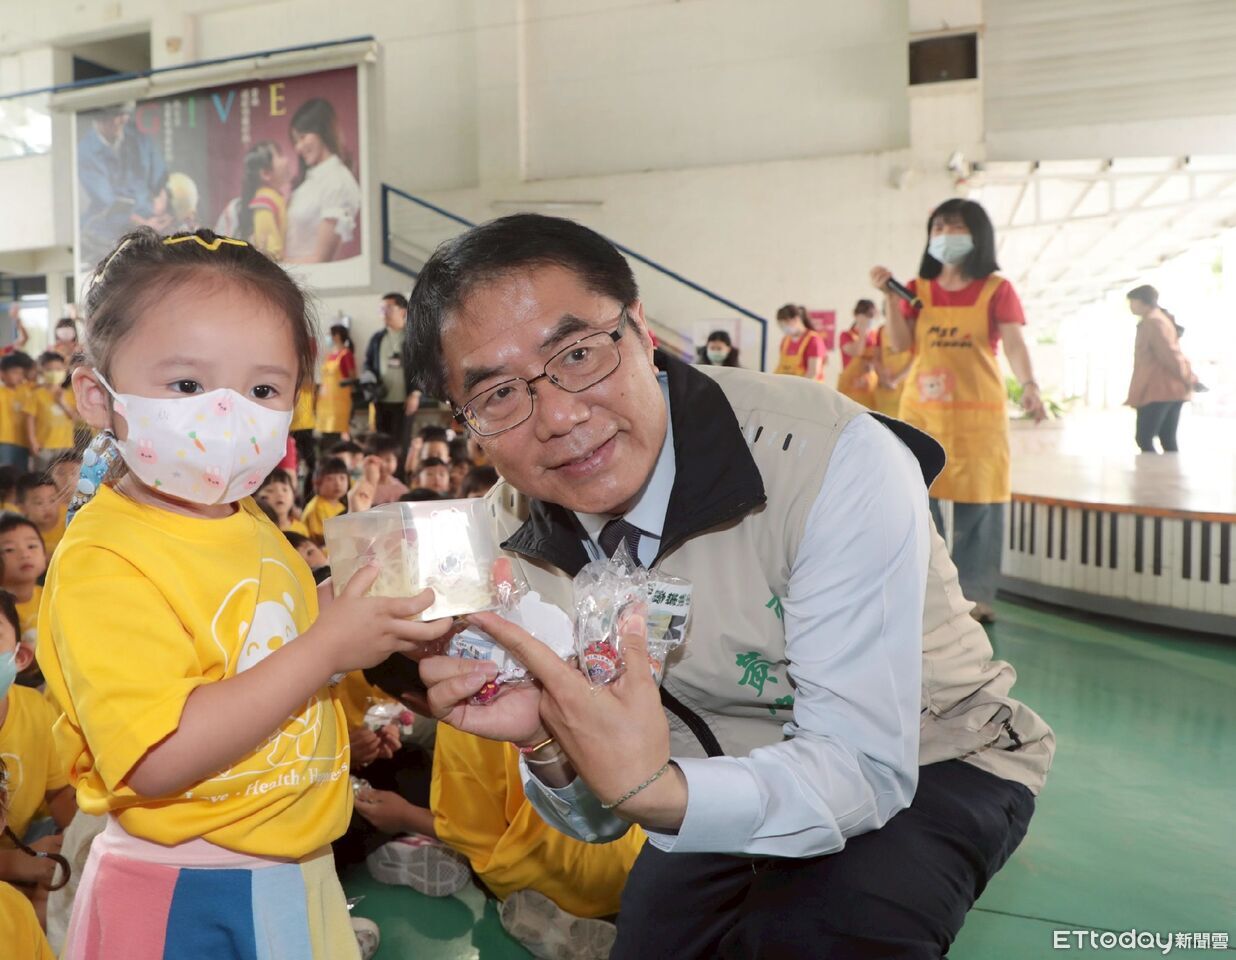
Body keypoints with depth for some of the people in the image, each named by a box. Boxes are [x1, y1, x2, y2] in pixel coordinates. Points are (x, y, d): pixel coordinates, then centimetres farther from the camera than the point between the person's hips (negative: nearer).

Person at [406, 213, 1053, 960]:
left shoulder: (833, 459, -31)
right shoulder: (516, 531, -13)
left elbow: (863, 767, -29)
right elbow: (600, 819, -8)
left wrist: (657, 790, -46)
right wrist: (548, 744, -31)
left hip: (926, 763, -4)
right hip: (735, 778, 5)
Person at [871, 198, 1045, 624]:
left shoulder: (996, 289, -1)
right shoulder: (917, 290, 9)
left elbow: (1013, 343, -11)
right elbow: (900, 344, -1)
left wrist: (1029, 385, -28)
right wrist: (889, 296, -11)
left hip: (978, 413, -3)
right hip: (921, 411, 3)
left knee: (977, 503, 1)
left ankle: (974, 595, 11)